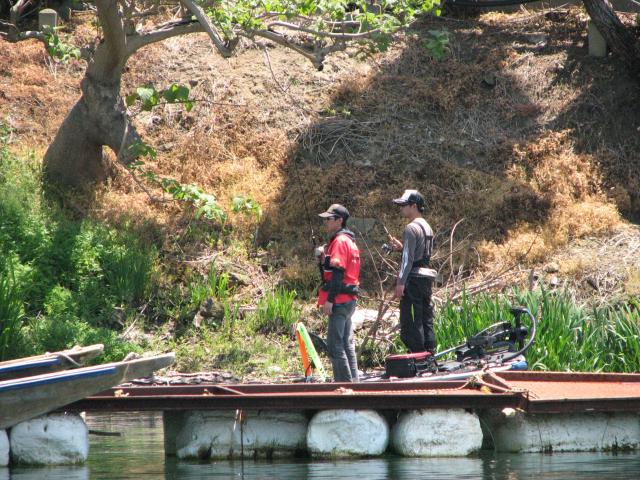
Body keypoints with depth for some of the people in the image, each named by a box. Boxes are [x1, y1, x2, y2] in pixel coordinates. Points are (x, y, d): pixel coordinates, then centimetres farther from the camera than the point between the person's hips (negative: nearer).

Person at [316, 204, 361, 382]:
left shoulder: (339, 241, -13)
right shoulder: (349, 240, 19)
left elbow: (337, 272, -19)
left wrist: (329, 299, -21)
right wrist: (323, 258, 7)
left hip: (339, 300, -11)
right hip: (349, 300, 11)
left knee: (334, 345, -10)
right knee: (346, 343, 14)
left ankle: (344, 381, -11)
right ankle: (353, 379, 17)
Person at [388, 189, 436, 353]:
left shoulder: (412, 228, -12)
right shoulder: (427, 227, 18)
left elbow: (408, 258, -17)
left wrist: (401, 282, -19)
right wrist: (401, 247, 17)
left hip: (414, 278, -10)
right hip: (427, 275, 10)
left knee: (410, 321, -8)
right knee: (427, 318, 10)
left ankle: (416, 353, -11)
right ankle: (429, 352, 10)